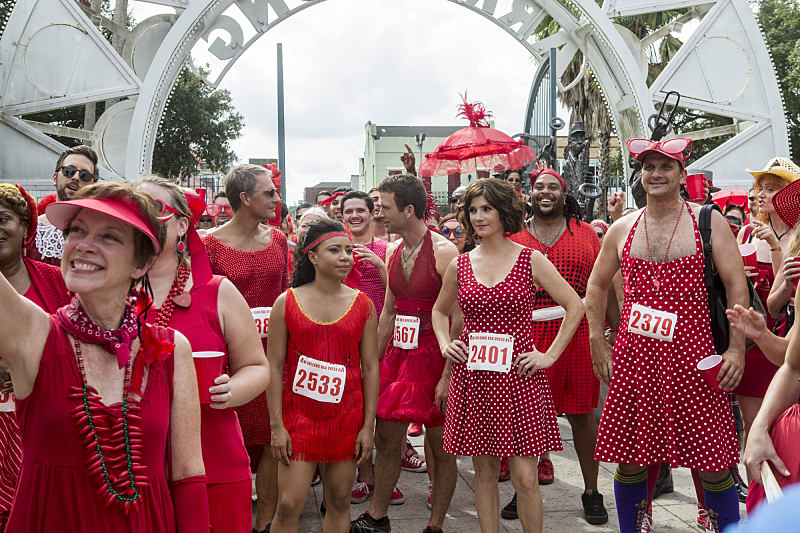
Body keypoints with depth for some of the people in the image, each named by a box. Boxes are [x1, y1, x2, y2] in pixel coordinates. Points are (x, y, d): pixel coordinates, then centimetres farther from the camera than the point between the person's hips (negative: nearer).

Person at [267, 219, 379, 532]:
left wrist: (368, 426, 0)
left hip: (347, 416, 2)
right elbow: (274, 367, -1)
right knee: (289, 505, -4)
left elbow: (370, 368, 4)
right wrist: (276, 426, -5)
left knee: (339, 501, 9)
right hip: (300, 413, -1)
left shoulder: (362, 304, 2)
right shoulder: (287, 303, -2)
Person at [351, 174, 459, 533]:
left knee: (441, 446, 6)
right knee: (385, 439, 13)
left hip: (432, 355, -7)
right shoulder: (393, 251, 9)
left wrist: (448, 374, -20)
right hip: (398, 352, 7)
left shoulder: (444, 252, -14)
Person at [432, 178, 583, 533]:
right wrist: (445, 345, 8)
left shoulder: (531, 260, -1)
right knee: (484, 472, 9)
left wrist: (550, 355, -4)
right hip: (472, 376, 3)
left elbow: (575, 306, 0)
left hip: (519, 375, -2)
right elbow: (439, 310, 24)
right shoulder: (459, 266, 7)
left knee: (525, 477, -3)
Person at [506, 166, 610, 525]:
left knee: (582, 412, 7)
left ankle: (591, 491, 21)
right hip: (525, 335, 0)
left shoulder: (585, 233, 8)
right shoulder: (513, 237, 7)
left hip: (576, 333, 0)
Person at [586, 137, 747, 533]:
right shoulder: (622, 229, 9)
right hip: (634, 357, 2)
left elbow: (737, 284, 0)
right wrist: (598, 343, 9)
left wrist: (736, 348, -7)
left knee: (713, 462, 1)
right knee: (629, 458, 7)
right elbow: (597, 285, 17)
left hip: (691, 353, -2)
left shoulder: (709, 222, 3)